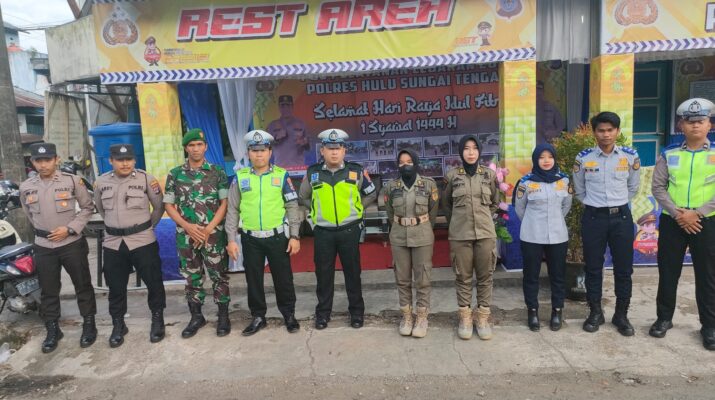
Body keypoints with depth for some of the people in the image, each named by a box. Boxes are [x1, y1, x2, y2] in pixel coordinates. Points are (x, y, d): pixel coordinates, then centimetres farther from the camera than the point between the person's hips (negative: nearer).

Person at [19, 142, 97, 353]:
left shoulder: (72, 181, -7)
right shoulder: (26, 187, 3)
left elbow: (88, 207, -2)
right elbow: (29, 213, 19)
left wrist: (70, 228, -11)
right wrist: (42, 230, 13)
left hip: (72, 243, -3)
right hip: (43, 246, 3)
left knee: (82, 285, 7)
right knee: (48, 290, 11)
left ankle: (89, 324, 21)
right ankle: (52, 329, 25)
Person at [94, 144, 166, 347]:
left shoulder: (146, 179, -5)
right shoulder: (101, 182, 4)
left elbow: (159, 207, 4)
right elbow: (100, 209, 20)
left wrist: (147, 226, 7)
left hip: (143, 241, -3)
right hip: (113, 243, 3)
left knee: (154, 282, 4)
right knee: (116, 287, 11)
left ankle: (157, 320, 23)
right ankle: (118, 325, 28)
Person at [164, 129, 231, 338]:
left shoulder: (217, 173, 0)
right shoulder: (175, 174, 4)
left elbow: (225, 203, -3)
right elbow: (169, 205, 4)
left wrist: (208, 229, -12)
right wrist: (188, 226, -9)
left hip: (214, 234, -2)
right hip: (186, 235, 2)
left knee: (219, 276, 5)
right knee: (192, 278, 12)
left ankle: (223, 316, 19)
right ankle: (196, 316, 26)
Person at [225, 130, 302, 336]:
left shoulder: (281, 175, 1)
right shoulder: (240, 177, 3)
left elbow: (292, 207, 1)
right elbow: (233, 210, 5)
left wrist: (295, 236, -5)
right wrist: (231, 239, 0)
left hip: (277, 236, -1)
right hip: (250, 239, 1)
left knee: (283, 278, 8)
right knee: (253, 279, 11)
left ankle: (289, 314, 26)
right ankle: (258, 317, 28)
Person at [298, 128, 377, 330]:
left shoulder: (356, 171, -2)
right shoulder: (312, 173, 0)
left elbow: (371, 194, 12)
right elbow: (303, 198, 17)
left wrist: (355, 207, 5)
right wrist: (317, 210, 8)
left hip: (349, 230, -1)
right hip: (323, 232, 1)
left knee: (352, 272, 8)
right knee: (323, 274, 8)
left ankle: (356, 311, 22)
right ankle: (323, 312, 22)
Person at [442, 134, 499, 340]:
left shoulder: (489, 174, 3)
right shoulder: (452, 175, -1)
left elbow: (495, 202, 16)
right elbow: (446, 203, 13)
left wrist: (483, 218, 12)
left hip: (485, 233, 1)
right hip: (460, 234, -1)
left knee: (485, 276, 7)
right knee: (463, 277, 6)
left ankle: (483, 317, 19)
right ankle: (465, 318, 18)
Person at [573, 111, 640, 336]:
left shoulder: (630, 157, -1)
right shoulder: (583, 158, -4)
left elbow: (633, 188, 12)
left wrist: (617, 204, 12)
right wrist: (596, 204, 8)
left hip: (621, 217, 1)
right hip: (593, 217, -1)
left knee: (624, 268, 7)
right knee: (593, 267, 7)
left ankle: (621, 314, 22)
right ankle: (595, 313, 22)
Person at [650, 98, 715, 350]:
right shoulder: (669, 154, 3)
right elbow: (658, 187, -1)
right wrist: (677, 214, -12)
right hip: (672, 222, 1)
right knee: (668, 272, 9)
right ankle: (664, 318, 24)